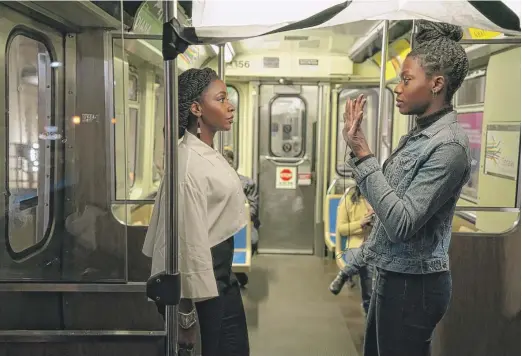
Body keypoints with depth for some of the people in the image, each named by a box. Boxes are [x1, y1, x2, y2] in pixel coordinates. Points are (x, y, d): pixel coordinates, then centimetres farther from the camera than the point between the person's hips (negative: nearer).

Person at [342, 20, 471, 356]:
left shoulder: (448, 145, -22)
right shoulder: (421, 133, 7)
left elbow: (401, 223, -26)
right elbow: (389, 194, 11)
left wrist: (363, 155, -25)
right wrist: (359, 146, 2)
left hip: (413, 283, -9)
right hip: (394, 275, 9)